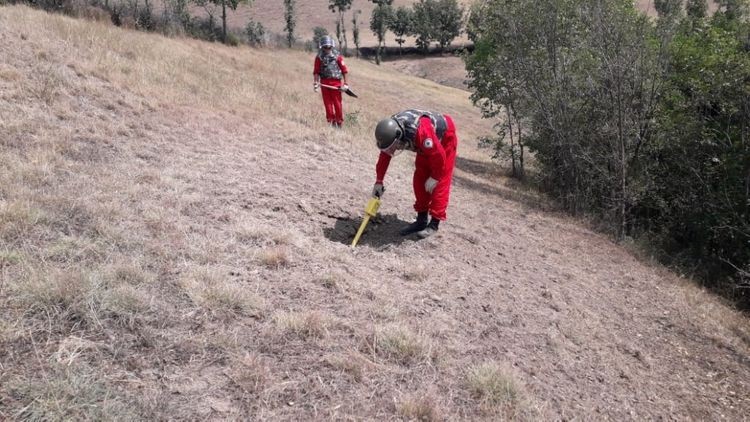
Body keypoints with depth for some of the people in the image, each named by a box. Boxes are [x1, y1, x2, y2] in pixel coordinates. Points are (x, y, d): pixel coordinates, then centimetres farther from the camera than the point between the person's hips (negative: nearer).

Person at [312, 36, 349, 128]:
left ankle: (339, 122, 10)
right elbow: (316, 71, 6)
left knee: (337, 103, 1)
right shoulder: (319, 57, 6)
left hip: (336, 82, -2)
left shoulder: (337, 56, 0)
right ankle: (331, 121, 13)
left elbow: (344, 70, 0)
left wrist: (345, 83, -5)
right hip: (324, 82, 2)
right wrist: (315, 83, -4)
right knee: (327, 103, 5)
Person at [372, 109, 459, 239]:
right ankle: (421, 220, 13)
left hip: (445, 138, -7)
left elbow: (438, 154, -33)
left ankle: (434, 223, -5)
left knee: (440, 183, -9)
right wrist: (379, 181, -4)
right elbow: (384, 157, -7)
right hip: (428, 145, 7)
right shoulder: (389, 130, -21)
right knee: (419, 180, 4)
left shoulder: (419, 131, -43)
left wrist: (435, 177, -19)